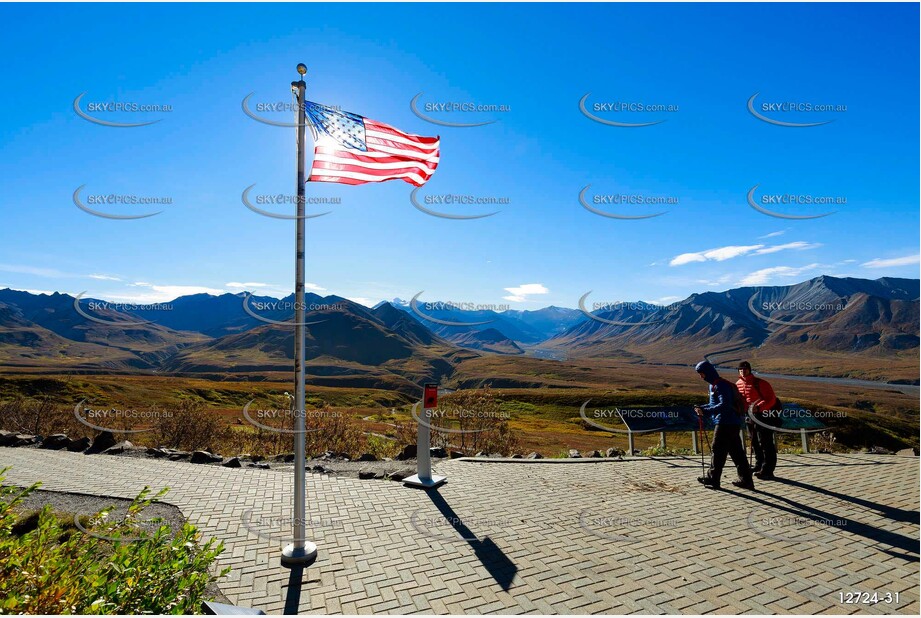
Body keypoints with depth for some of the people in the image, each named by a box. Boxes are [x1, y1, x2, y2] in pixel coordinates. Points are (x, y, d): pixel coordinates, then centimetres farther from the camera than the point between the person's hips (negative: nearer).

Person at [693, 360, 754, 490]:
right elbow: (714, 404, 24)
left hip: (726, 424, -10)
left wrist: (705, 411, -29)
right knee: (736, 452, 12)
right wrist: (701, 408, 8)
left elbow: (724, 405, -26)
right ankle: (746, 480, 16)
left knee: (717, 451, -3)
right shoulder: (713, 385, 18)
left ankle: (712, 479, 4)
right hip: (733, 423, 10)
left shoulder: (720, 385, -15)